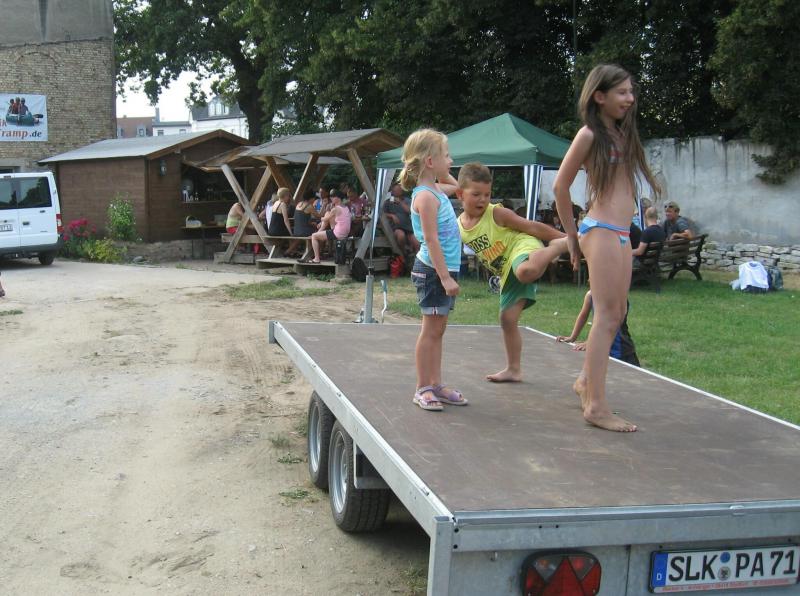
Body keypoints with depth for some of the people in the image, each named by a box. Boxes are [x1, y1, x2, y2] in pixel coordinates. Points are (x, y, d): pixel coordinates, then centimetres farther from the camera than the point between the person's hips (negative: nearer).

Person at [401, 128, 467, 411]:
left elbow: (455, 186, 36)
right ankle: (422, 388, 6)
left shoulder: (437, 189, 11)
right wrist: (445, 277, -24)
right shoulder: (426, 196, -17)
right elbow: (431, 240, -22)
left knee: (437, 330, 13)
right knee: (431, 330, -2)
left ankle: (435, 384, 20)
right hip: (433, 271, -9)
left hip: (445, 269, 9)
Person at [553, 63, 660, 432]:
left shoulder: (621, 133, 17)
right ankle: (596, 405, -8)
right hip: (601, 231, -9)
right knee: (607, 316, -10)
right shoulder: (590, 134, -7)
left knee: (616, 314, 14)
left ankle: (586, 381, 28)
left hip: (621, 233, 9)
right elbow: (560, 186, -5)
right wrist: (571, 235, 2)